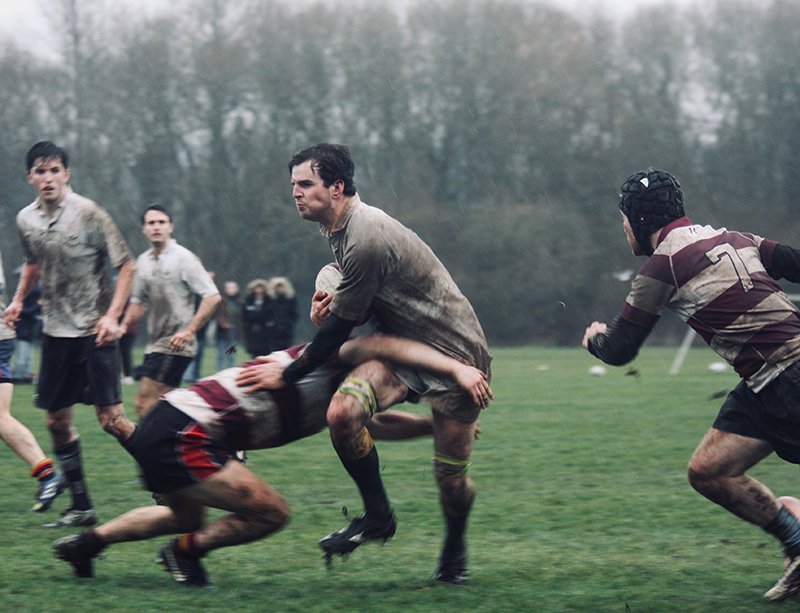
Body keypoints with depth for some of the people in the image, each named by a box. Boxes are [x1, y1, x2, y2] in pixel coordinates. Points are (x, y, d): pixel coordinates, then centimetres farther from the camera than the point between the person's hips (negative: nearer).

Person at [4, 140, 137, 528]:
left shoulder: (88, 213, -12)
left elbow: (126, 265, -8)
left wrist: (112, 315, -17)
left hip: (94, 332, -6)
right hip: (56, 332, 6)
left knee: (110, 419, -11)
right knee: (57, 420, 4)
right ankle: (81, 507, 14)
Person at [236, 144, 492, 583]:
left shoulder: (366, 237, -26)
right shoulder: (342, 229, 5)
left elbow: (340, 327, -20)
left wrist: (286, 374, -9)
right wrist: (328, 307, -3)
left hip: (456, 353, -8)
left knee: (451, 480, -4)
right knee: (342, 414, -19)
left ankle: (454, 551, 26)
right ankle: (377, 516, -2)